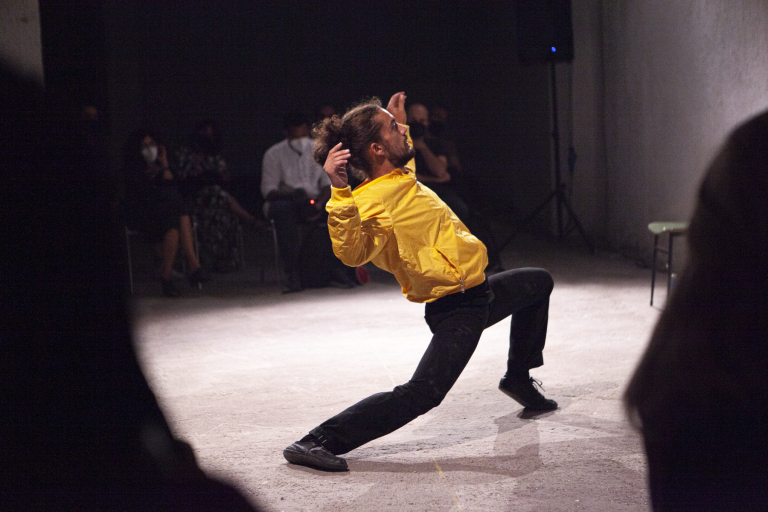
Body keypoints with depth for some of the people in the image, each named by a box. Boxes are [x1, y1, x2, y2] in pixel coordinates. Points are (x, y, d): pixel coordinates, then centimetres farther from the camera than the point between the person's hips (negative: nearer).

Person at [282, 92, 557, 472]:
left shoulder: (402, 179, 6)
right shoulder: (372, 201, -25)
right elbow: (353, 251, -48)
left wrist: (402, 126, 27)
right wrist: (339, 191, -55)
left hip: (479, 292, 11)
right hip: (457, 308, -11)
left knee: (539, 283, 34)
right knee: (422, 394, -27)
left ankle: (518, 377, 44)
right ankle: (318, 442, -25)